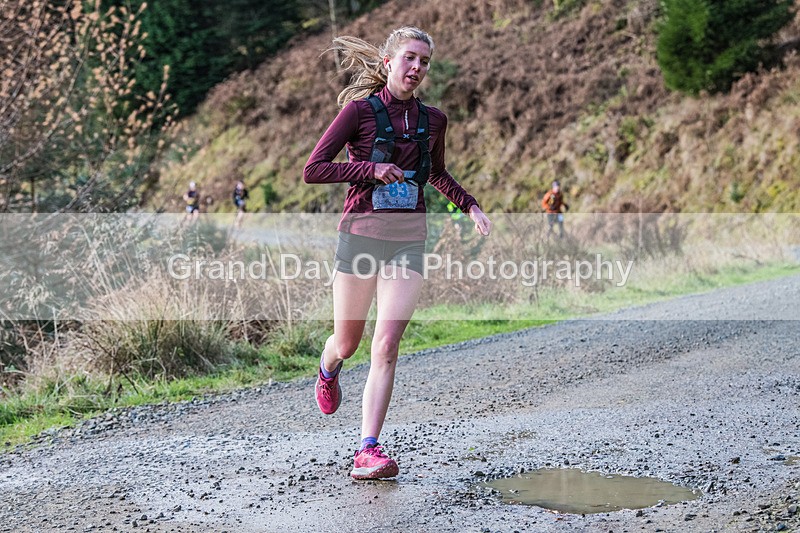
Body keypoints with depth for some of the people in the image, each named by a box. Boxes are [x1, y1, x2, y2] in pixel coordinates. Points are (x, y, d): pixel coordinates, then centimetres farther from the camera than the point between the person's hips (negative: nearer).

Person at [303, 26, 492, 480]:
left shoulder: (433, 120, 8)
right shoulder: (360, 110, -5)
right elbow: (313, 170, -9)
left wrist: (470, 206, 13)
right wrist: (371, 169, -16)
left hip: (408, 241, 2)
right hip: (361, 234, -2)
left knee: (387, 345, -11)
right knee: (347, 344, 11)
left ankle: (369, 448, -9)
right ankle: (328, 372, 48)